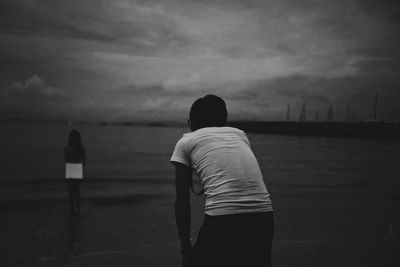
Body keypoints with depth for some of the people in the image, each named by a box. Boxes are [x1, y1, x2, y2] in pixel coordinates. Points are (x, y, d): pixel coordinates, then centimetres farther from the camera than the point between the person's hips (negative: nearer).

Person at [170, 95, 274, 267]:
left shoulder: (186, 142, 14)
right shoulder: (239, 134, 25)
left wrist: (186, 249, 18)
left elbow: (182, 201, 12)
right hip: (264, 216, 5)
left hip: (222, 221, -4)